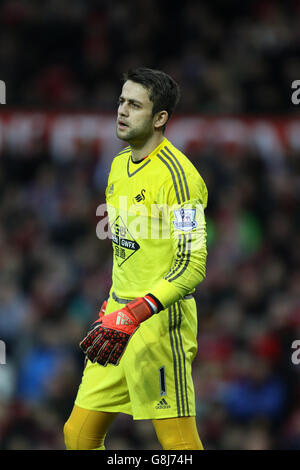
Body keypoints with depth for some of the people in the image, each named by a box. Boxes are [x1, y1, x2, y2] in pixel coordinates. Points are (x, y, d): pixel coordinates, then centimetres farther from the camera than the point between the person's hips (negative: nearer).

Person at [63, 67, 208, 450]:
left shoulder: (176, 174, -15)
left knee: (177, 442, -7)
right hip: (118, 319, 9)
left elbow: (192, 265, -21)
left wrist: (134, 314, -29)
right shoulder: (119, 165, 13)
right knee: (79, 434, 7)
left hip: (160, 322, -8)